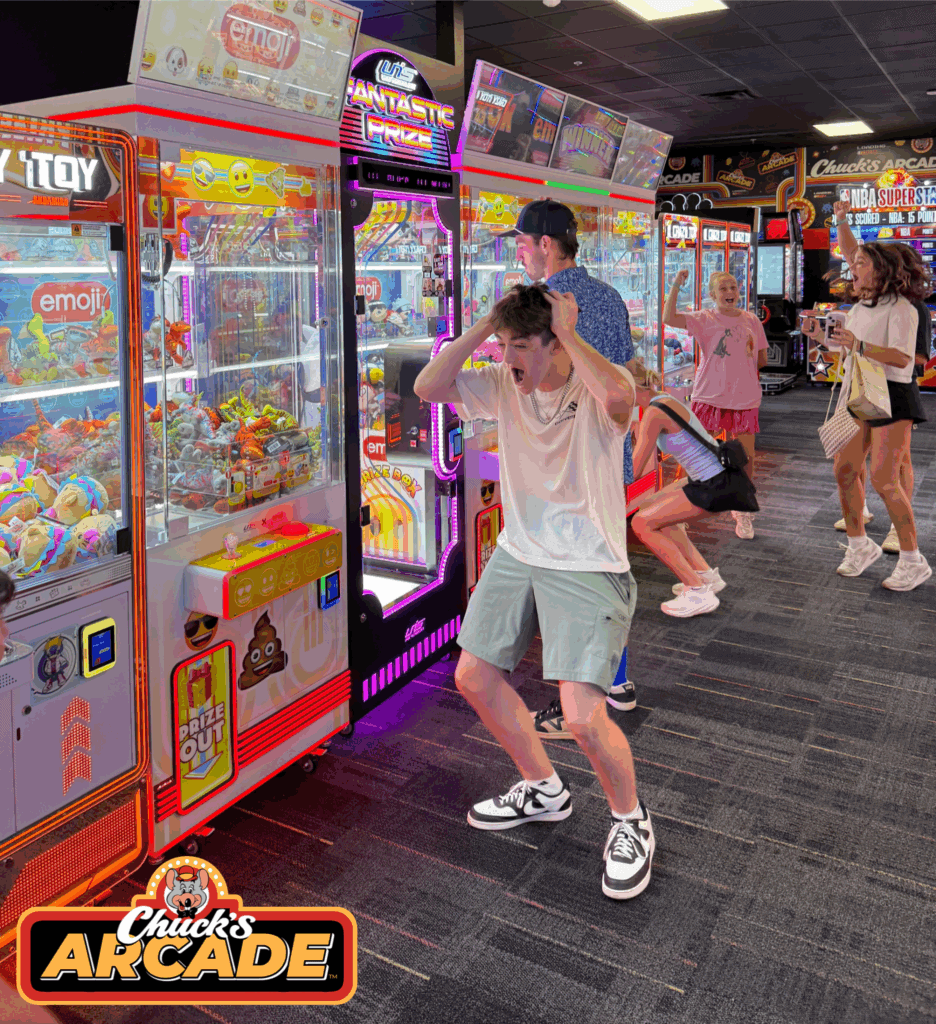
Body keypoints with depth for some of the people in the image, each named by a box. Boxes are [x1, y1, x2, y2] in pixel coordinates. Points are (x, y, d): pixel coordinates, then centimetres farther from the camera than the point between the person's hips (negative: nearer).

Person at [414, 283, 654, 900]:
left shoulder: (597, 390, -17)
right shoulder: (504, 385, 0)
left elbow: (619, 396, -42)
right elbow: (428, 387, -8)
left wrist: (568, 332, -27)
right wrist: (483, 326, -12)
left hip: (587, 568, -7)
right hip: (517, 553, 7)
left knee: (584, 717, -15)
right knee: (474, 677, 13)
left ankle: (631, 821, 17)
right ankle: (544, 790, 36)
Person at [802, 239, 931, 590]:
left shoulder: (900, 309, -12)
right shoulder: (858, 309, 14)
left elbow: (901, 357, -26)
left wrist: (859, 345, -37)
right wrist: (819, 337, 15)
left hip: (892, 396, -8)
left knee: (883, 479, -13)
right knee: (844, 470, 5)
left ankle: (913, 561, -2)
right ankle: (859, 546, 22)